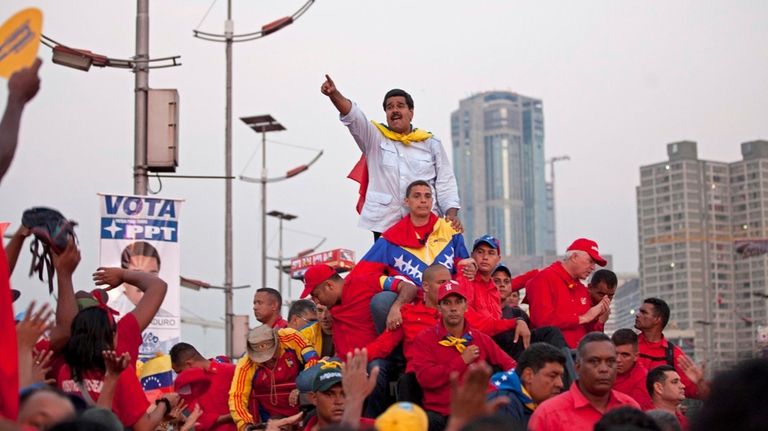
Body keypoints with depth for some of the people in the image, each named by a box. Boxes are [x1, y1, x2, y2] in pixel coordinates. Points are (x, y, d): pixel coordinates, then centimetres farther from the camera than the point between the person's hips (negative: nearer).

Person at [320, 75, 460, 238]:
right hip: (384, 224, 0)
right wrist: (334, 94, -25)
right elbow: (353, 116, -6)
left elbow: (445, 182, 12)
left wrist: (451, 213, -4)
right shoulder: (375, 139, 11)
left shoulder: (431, 144, 14)